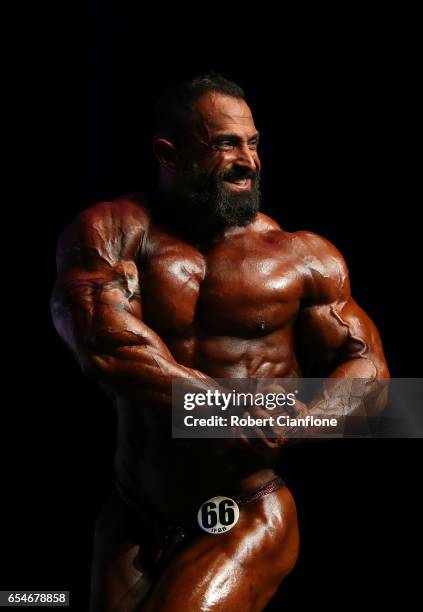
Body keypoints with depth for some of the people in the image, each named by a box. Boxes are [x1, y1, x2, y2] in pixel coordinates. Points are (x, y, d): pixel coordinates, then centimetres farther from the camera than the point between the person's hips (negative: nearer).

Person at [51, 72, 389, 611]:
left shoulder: (304, 257, -2)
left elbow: (368, 373, -1)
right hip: (132, 521, 2)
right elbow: (104, 342, -21)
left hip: (250, 520, -2)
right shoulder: (111, 232, -5)